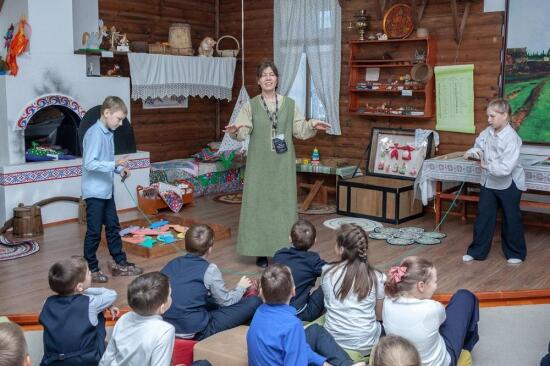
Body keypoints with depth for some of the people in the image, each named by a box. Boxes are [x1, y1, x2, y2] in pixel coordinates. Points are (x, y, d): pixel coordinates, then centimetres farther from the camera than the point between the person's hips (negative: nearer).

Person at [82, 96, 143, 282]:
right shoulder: (94, 133, -19)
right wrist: (114, 164, -30)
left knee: (113, 228, 16)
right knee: (94, 232, 2)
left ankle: (120, 264, 26)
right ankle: (91, 269, 15)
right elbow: (89, 163, -25)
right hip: (95, 192, -9)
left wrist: (120, 169, 2)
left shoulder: (108, 133, 9)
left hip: (106, 190, 9)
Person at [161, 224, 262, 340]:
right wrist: (241, 288, 21)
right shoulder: (209, 270, -12)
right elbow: (226, 301, 0)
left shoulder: (172, 263, 3)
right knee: (254, 302, 4)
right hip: (195, 332, -7)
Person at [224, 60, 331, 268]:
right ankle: (260, 252, 10)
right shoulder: (251, 105, 2)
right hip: (259, 163, -1)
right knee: (258, 203, 0)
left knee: (283, 203, 3)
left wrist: (312, 126, -15)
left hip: (283, 164, 1)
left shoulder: (289, 104, 7)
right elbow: (243, 132, -7)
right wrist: (235, 131, -29)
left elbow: (299, 131, 4)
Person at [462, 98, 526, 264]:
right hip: (489, 182, 6)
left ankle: (516, 253, 26)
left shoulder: (511, 138, -25)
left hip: (509, 184, -6)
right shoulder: (488, 132, -4)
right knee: (483, 216, 11)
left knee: (511, 219, 9)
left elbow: (506, 168, -30)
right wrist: (472, 152, -13)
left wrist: (487, 166, -22)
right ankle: (477, 251, 21)